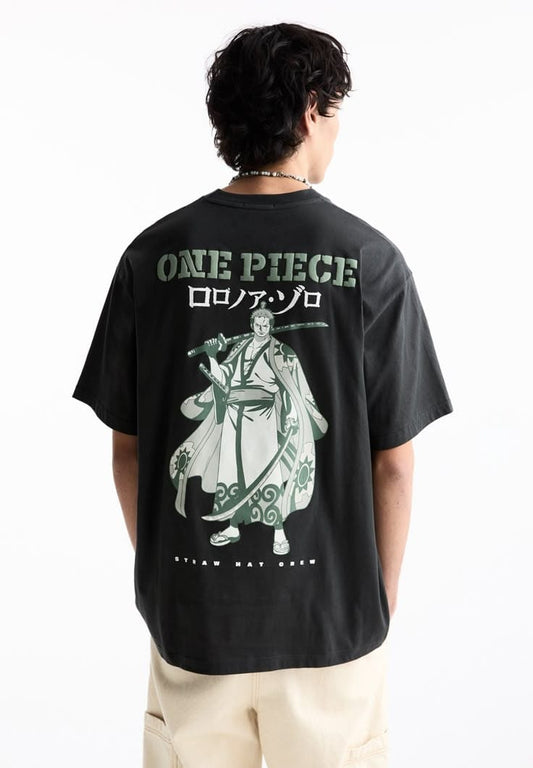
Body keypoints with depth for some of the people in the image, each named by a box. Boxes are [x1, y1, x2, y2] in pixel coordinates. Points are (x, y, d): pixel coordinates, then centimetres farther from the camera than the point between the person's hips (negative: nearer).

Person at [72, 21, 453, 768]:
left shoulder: (154, 254, -7)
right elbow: (393, 462, -8)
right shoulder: (370, 260, -12)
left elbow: (127, 447, -1)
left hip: (189, 614, 2)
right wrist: (382, 597, 7)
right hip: (329, 617, -1)